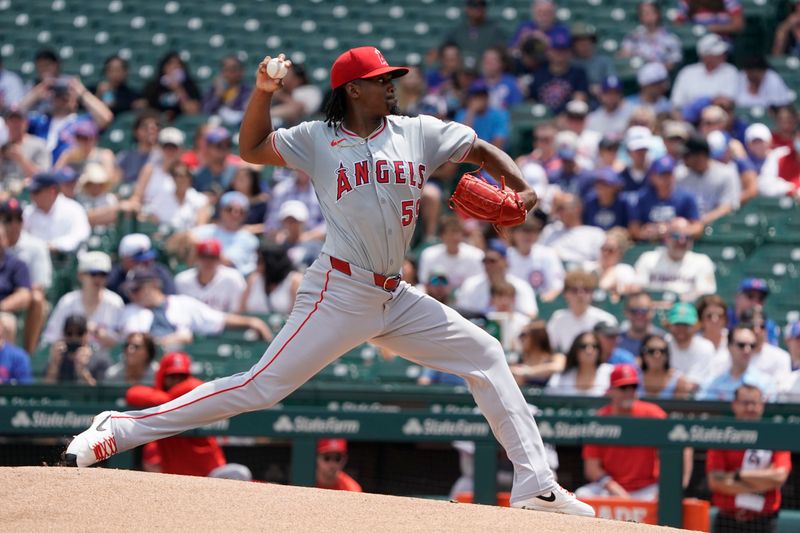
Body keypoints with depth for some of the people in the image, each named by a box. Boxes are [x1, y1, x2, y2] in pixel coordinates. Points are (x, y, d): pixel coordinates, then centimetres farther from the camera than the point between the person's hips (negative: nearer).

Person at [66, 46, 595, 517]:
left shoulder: (417, 132, 8)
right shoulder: (318, 140, 0)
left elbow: (484, 150, 14)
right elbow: (252, 149, -4)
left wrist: (521, 188, -3)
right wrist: (263, 91, -18)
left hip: (396, 299, 6)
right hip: (339, 296, -6)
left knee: (486, 356, 3)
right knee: (260, 388, -13)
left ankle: (536, 483, 7)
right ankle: (119, 430, -12)